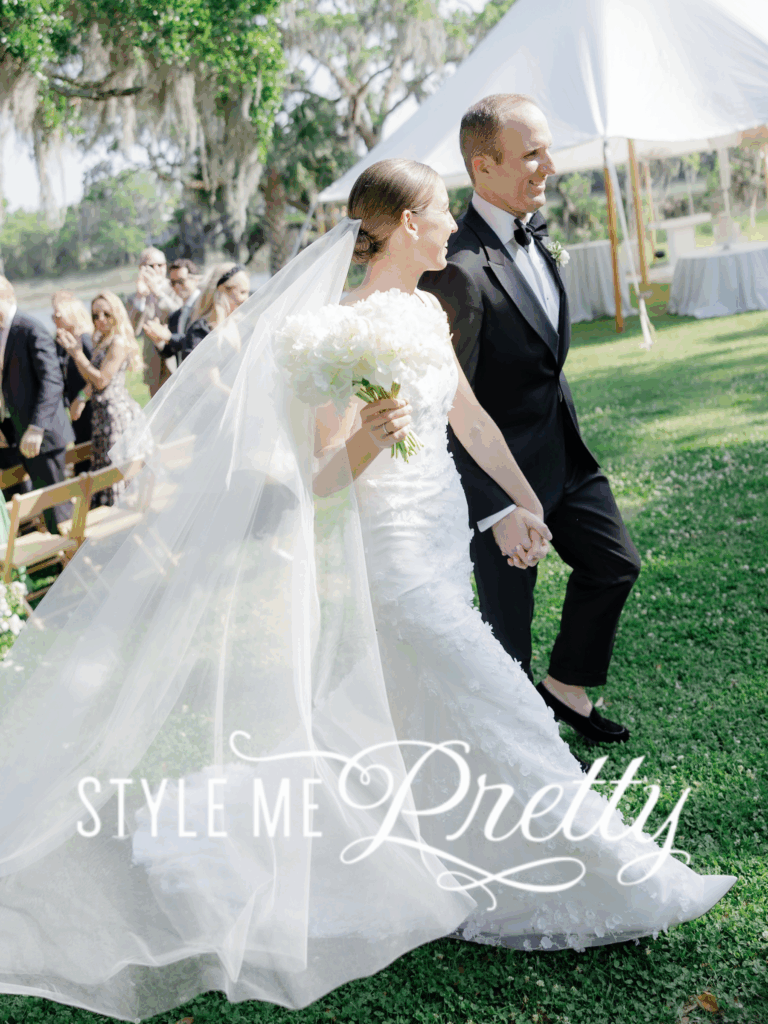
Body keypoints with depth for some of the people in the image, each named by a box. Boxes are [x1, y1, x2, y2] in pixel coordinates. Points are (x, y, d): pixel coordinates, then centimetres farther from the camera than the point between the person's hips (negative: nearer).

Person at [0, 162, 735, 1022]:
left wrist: (525, 500, 19)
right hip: (393, 549, -9)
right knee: (494, 708, -3)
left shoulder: (428, 312, 7)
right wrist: (366, 441, -37)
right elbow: (317, 482, -18)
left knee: (411, 717, 19)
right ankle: (599, 878, 10)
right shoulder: (346, 330, -18)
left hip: (443, 533, 9)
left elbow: (469, 417, 16)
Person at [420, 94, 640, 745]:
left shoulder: (534, 227, 2)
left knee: (614, 562, 18)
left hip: (564, 447, 9)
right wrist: (497, 508, -24)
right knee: (508, 610, 9)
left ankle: (566, 688, 37)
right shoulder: (460, 269, -27)